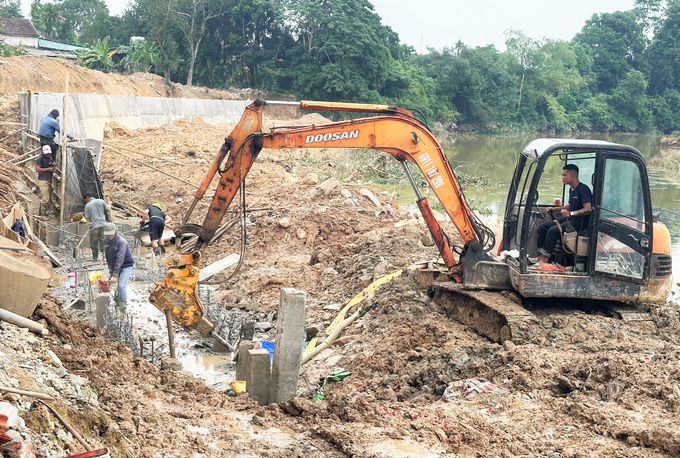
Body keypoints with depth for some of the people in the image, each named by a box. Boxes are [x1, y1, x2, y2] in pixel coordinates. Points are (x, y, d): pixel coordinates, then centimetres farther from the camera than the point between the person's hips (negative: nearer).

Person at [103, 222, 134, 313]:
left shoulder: (121, 242, -25)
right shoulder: (106, 242, -2)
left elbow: (120, 259, -30)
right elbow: (107, 257, 9)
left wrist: (115, 275, -34)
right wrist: (110, 269, 2)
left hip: (126, 266, -7)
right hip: (114, 267, 7)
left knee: (121, 285, -17)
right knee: (109, 284, 3)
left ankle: (123, 307, -7)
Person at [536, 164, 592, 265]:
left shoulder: (583, 189, -16)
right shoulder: (571, 189, 14)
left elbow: (588, 209, -27)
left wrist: (570, 213, -37)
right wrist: (554, 209, 17)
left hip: (580, 222, -10)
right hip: (570, 219, 10)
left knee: (553, 230, -28)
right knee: (542, 227, 0)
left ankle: (545, 259, -21)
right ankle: (541, 255, -3)